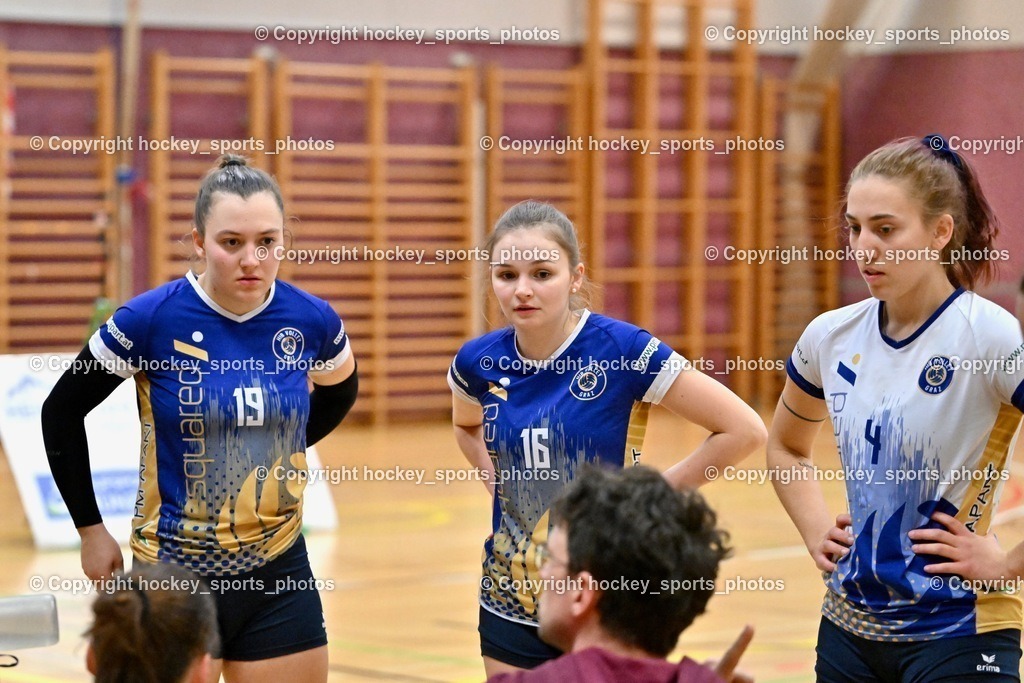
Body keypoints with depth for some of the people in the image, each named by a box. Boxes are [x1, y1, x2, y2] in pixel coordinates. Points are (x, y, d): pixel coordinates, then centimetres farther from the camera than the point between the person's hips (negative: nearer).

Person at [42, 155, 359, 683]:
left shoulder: (312, 321, -5)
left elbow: (339, 392, 19)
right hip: (174, 576, -2)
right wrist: (90, 529, 2)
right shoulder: (152, 319, -14)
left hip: (279, 577, 3)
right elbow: (62, 412, 0)